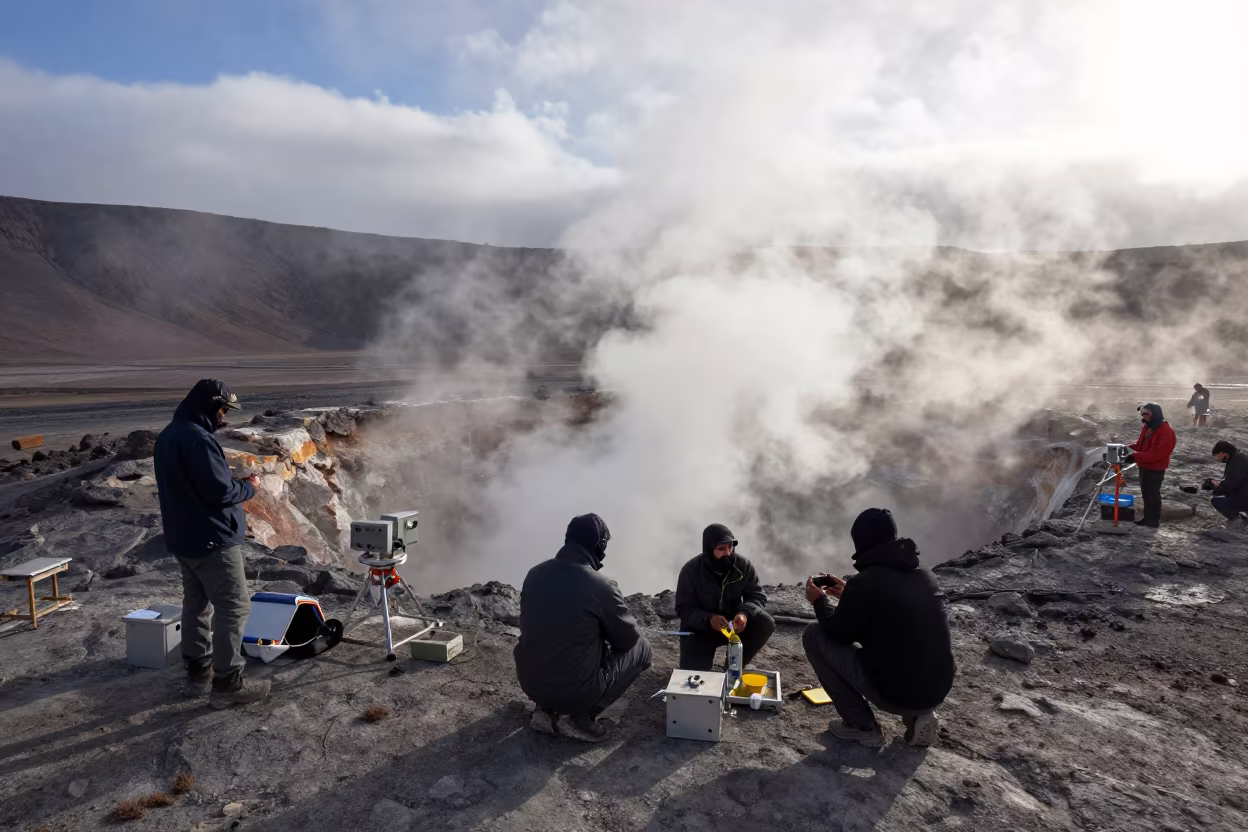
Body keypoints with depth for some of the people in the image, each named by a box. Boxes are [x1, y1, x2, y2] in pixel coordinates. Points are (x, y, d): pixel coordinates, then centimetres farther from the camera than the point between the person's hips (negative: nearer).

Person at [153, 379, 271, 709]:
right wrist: (249, 487, -6)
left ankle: (198, 673, 27)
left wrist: (235, 483, 11)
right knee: (233, 607, -4)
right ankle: (227, 684, -1)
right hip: (212, 539, -10)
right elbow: (220, 491, -24)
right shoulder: (197, 439, -22)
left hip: (183, 538, 10)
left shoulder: (168, 436, 10)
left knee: (196, 604, 17)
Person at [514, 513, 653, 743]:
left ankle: (546, 710, 16)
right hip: (576, 690, -6)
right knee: (641, 647, 12)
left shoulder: (535, 573, -1)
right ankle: (583, 717, 4)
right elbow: (628, 638, -3)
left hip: (530, 683, 6)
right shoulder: (600, 586, -18)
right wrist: (606, 630, 20)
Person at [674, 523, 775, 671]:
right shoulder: (690, 570, -19)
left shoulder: (743, 565, -13)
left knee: (766, 624, -24)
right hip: (699, 629, -2)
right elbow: (684, 609, -18)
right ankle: (708, 651, 16)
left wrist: (745, 613, -34)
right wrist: (708, 619, -38)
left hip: (733, 624, 3)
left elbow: (758, 596, -10)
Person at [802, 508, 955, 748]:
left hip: (895, 692, -7)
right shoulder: (924, 576, 7)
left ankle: (862, 726, 7)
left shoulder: (864, 582, -16)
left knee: (814, 635, 4)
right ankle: (917, 713, 15)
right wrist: (849, 594, 29)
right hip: (937, 691, 7)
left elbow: (839, 634, -2)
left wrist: (820, 601, 15)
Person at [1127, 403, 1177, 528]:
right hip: (1144, 466, 9)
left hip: (1155, 469, -9)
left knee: (1152, 494, 2)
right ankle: (1147, 517, 30)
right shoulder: (1147, 426, 6)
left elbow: (1157, 453, -28)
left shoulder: (1166, 431, -23)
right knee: (1146, 493, 18)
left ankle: (1154, 520, 14)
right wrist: (1129, 447, -3)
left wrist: (1135, 457, -32)